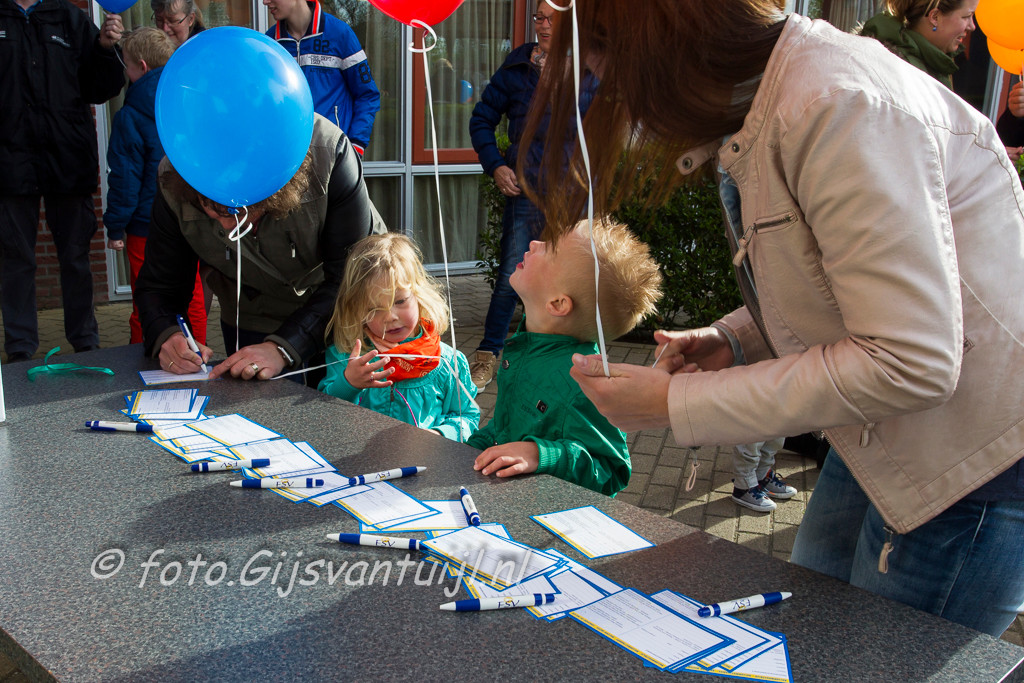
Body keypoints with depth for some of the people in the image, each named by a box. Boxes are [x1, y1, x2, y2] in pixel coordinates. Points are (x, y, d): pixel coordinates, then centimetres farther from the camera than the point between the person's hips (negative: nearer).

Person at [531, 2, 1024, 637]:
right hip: (881, 439, 9)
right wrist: (733, 340, -1)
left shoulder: (838, 106, -27)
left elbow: (910, 362, -29)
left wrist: (678, 403, -24)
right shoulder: (754, 118, 5)